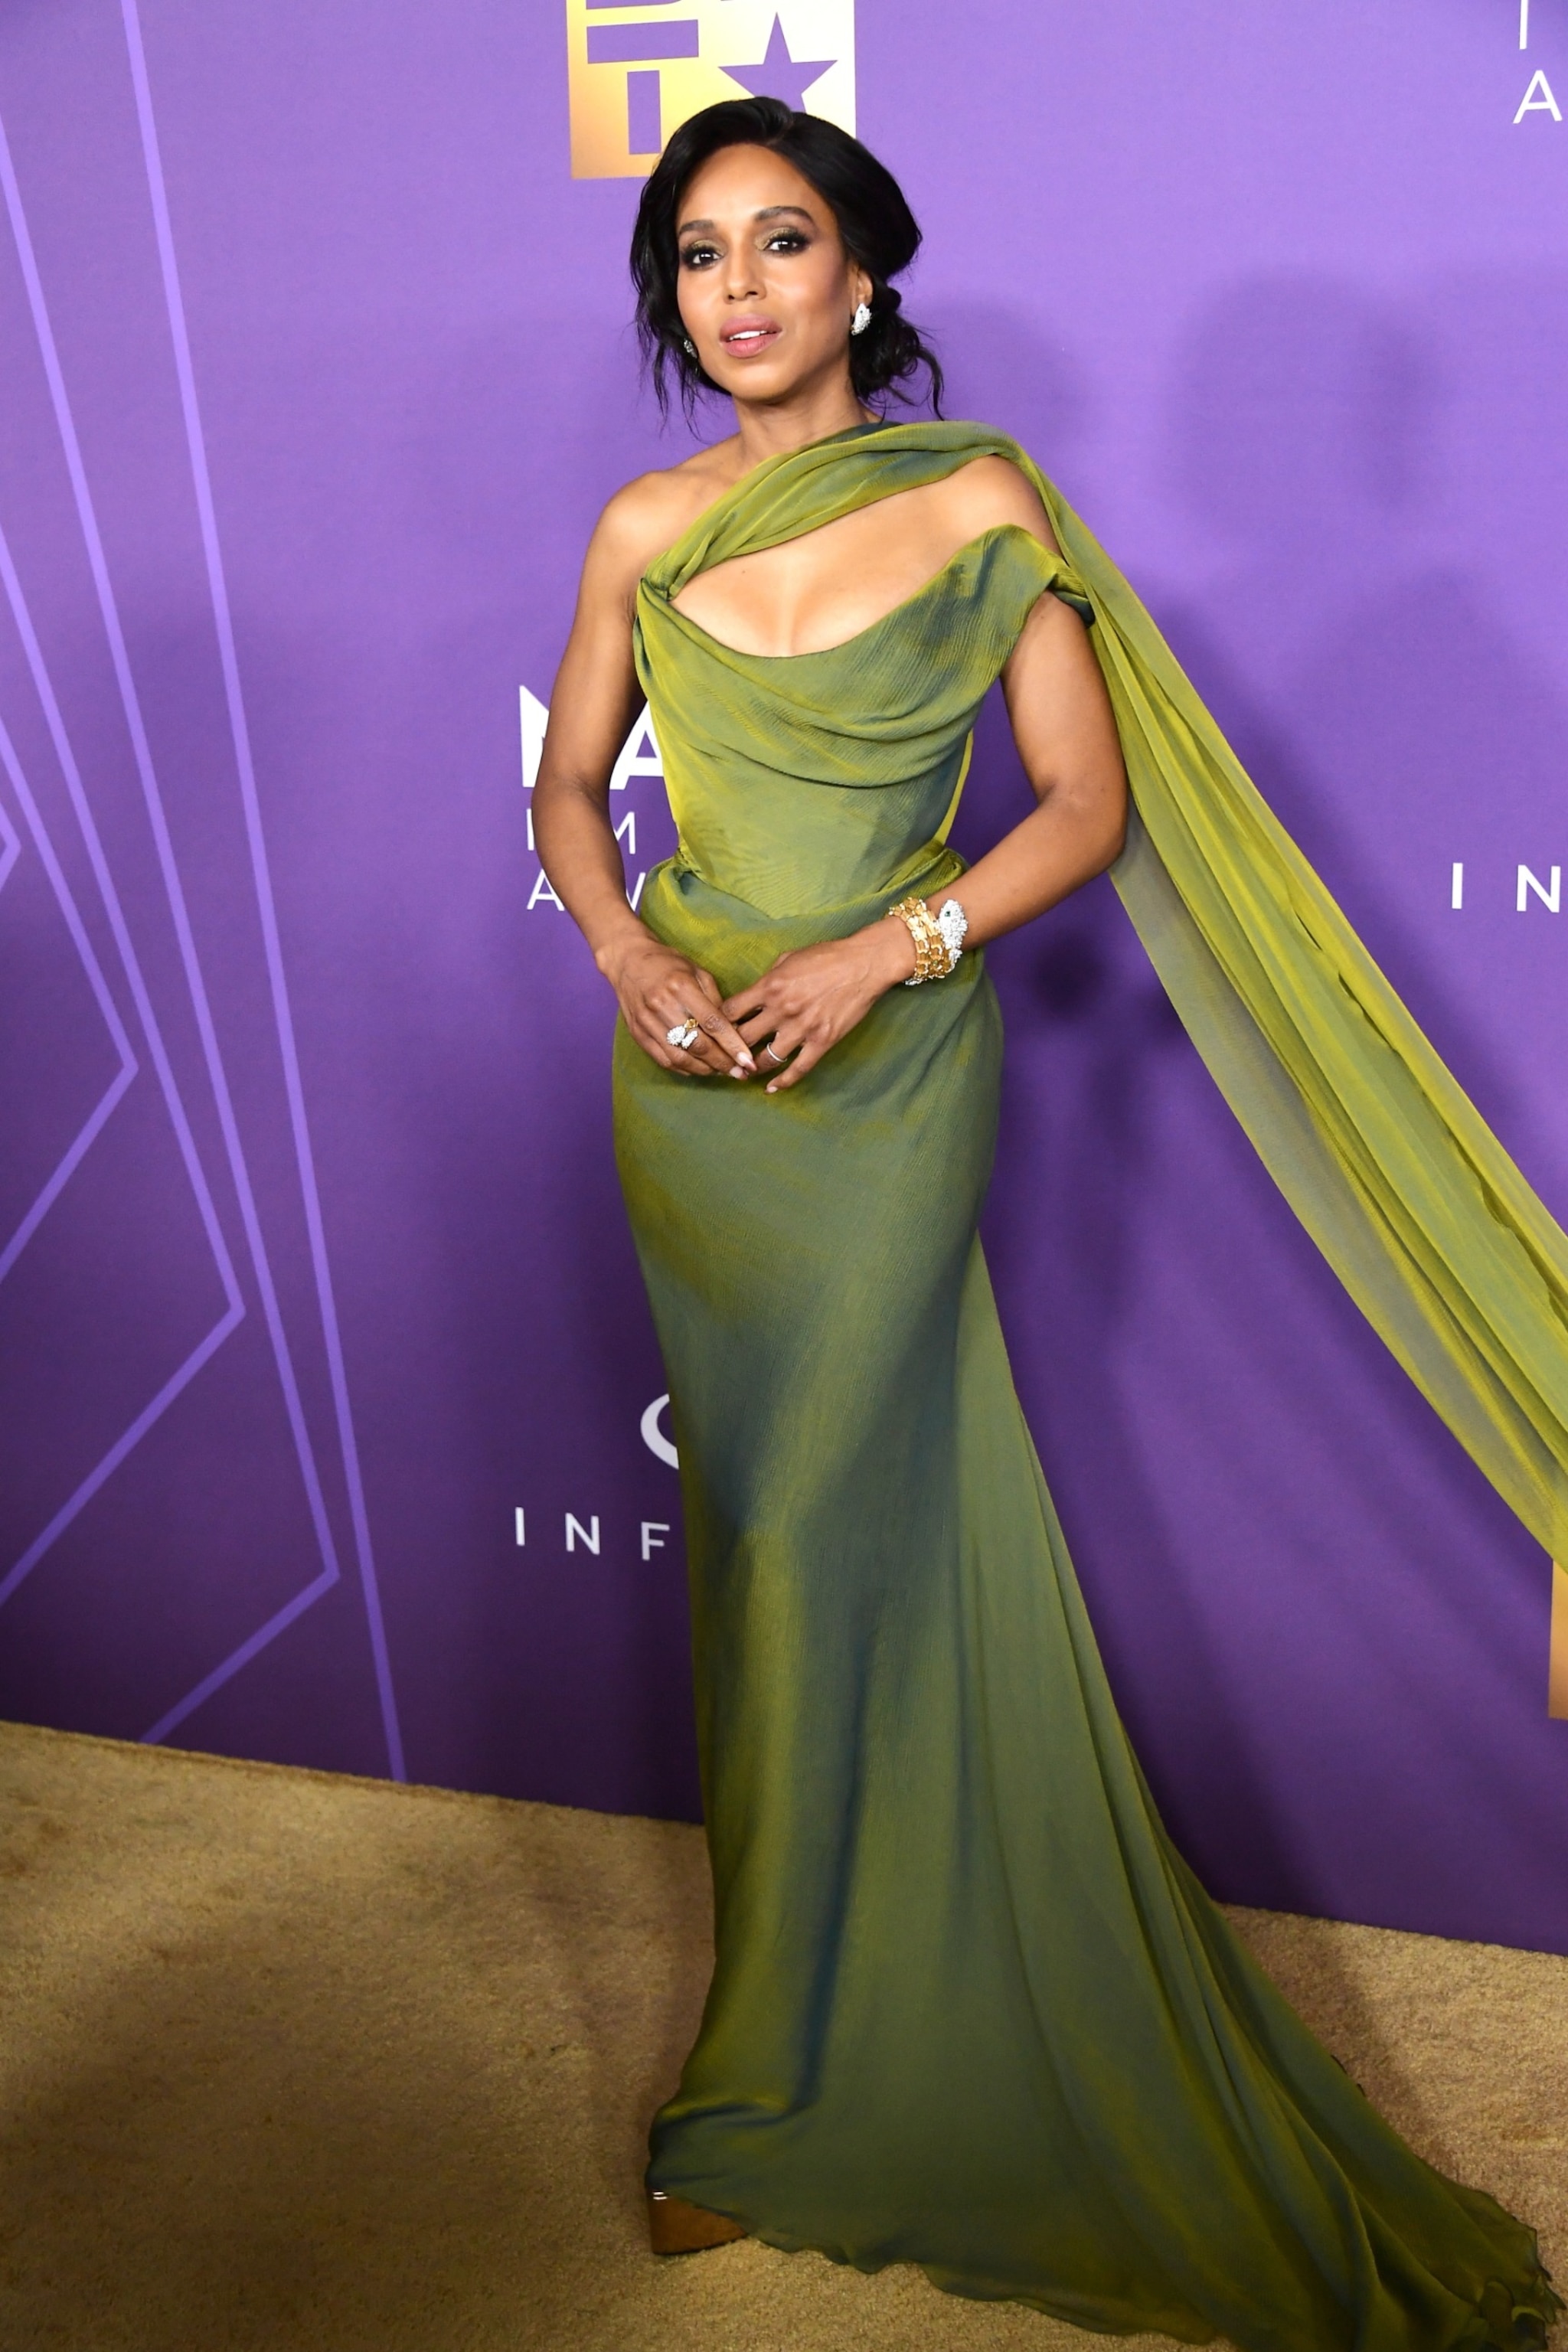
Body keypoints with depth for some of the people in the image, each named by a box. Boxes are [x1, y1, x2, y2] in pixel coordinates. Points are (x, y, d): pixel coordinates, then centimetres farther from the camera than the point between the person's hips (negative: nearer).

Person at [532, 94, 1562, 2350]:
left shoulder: (979, 511, -4)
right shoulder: (646, 528, 5)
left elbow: (1090, 806, -4)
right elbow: (568, 782, 13)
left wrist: (884, 951, -16)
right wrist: (626, 948, -6)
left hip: (892, 1071, -3)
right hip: (692, 1077, 4)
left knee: (812, 1533, -1)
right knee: (777, 1522, 10)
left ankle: (787, 2079, 18)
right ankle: (867, 2023, 29)